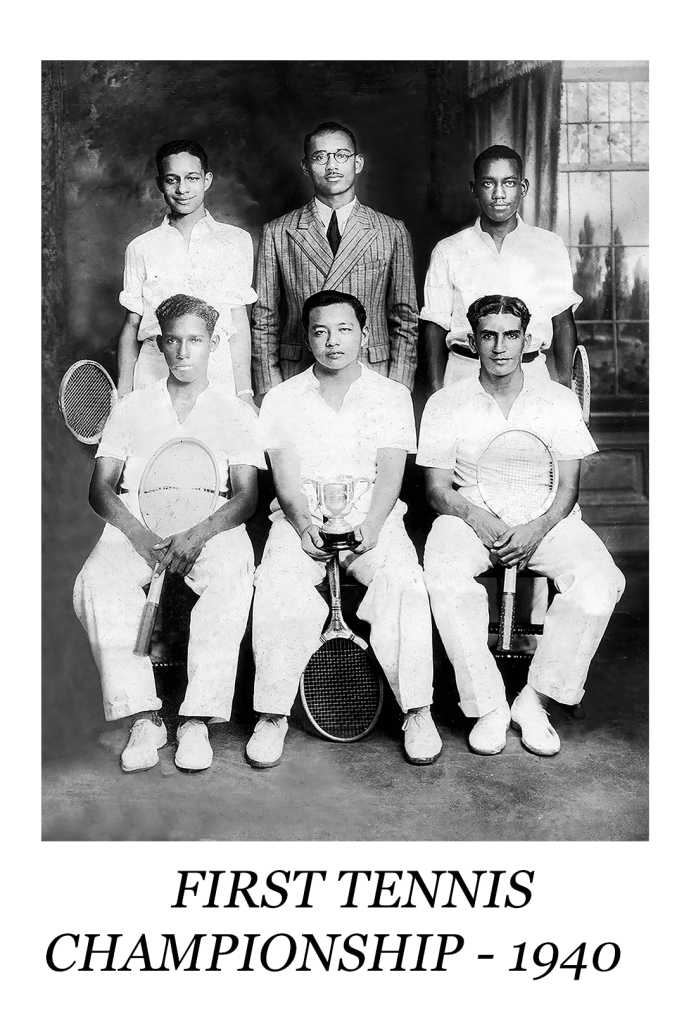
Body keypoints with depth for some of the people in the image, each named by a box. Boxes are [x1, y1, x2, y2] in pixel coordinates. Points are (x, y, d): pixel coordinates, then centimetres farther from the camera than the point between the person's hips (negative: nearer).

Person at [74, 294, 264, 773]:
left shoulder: (236, 413, 15)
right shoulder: (131, 408, 19)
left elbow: (246, 496, 3)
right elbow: (101, 487, 10)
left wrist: (198, 535, -17)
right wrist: (138, 534, -11)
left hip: (212, 528, -1)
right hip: (136, 526, 2)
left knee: (232, 577, -36)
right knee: (96, 584, -30)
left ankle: (197, 720, -29)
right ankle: (144, 717, -24)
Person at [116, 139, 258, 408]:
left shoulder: (236, 241, 7)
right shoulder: (141, 248, 8)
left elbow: (239, 320, 5)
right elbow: (132, 325, 10)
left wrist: (244, 393, -1)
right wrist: (123, 398, 5)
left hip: (220, 381, 0)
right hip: (154, 380, 0)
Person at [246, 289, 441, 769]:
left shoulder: (391, 395, 11)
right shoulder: (282, 399, 13)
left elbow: (390, 472, 0)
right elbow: (285, 473, 2)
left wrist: (371, 526, -18)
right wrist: (303, 522, -18)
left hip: (372, 519, 0)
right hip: (302, 519, 1)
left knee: (405, 585, -29)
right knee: (277, 586, -29)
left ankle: (417, 712, -19)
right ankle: (272, 716, -17)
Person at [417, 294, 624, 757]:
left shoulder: (559, 400, 7)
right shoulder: (446, 404, 5)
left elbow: (567, 487, 3)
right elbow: (438, 488, 2)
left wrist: (538, 528, -17)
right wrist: (479, 520, -19)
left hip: (545, 519, 1)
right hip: (471, 516, -1)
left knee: (601, 582, -28)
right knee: (444, 578, -34)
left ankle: (535, 701, -14)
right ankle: (489, 708, -20)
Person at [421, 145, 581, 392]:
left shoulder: (550, 247, 8)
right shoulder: (447, 251, 6)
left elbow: (563, 322, 8)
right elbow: (436, 328, 5)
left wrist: (564, 391, -1)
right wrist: (437, 397, -3)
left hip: (532, 374, 1)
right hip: (465, 375, -1)